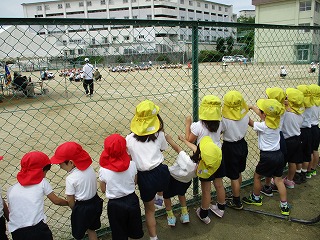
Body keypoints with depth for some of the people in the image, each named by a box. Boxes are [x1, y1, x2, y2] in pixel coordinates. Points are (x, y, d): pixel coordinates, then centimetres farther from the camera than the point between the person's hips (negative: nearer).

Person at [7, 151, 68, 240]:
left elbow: (9, 212, 14)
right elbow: (56, 201, 13)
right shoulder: (42, 182, 4)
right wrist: (69, 203, 31)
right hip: (37, 229, -3)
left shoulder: (11, 189, 12)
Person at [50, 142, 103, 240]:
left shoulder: (71, 178, -23)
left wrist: (74, 209, 7)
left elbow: (70, 200, -13)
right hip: (95, 202, 6)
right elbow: (89, 186, 2)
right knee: (91, 229, 26)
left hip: (82, 208, -6)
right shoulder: (89, 167, -8)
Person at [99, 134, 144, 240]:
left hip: (115, 205, -2)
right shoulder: (132, 164, -16)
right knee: (134, 231, 27)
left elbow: (103, 190, -6)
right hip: (132, 200, 2)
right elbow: (135, 182, -1)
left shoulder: (103, 170, -21)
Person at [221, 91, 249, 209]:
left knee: (234, 177, 9)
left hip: (230, 147, -7)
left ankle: (237, 202, 24)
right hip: (242, 144, 7)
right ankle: (236, 195, 43)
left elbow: (219, 131, -14)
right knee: (238, 173, 24)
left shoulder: (225, 119, -27)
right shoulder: (245, 114, -9)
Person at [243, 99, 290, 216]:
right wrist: (252, 107, 26)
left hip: (267, 156, -7)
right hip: (279, 154, 7)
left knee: (257, 176, 15)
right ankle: (284, 206, 17)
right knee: (278, 179, 14)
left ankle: (256, 198, 32)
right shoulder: (276, 122, 0)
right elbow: (261, 114, 16)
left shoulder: (263, 126, -20)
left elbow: (250, 122, -3)